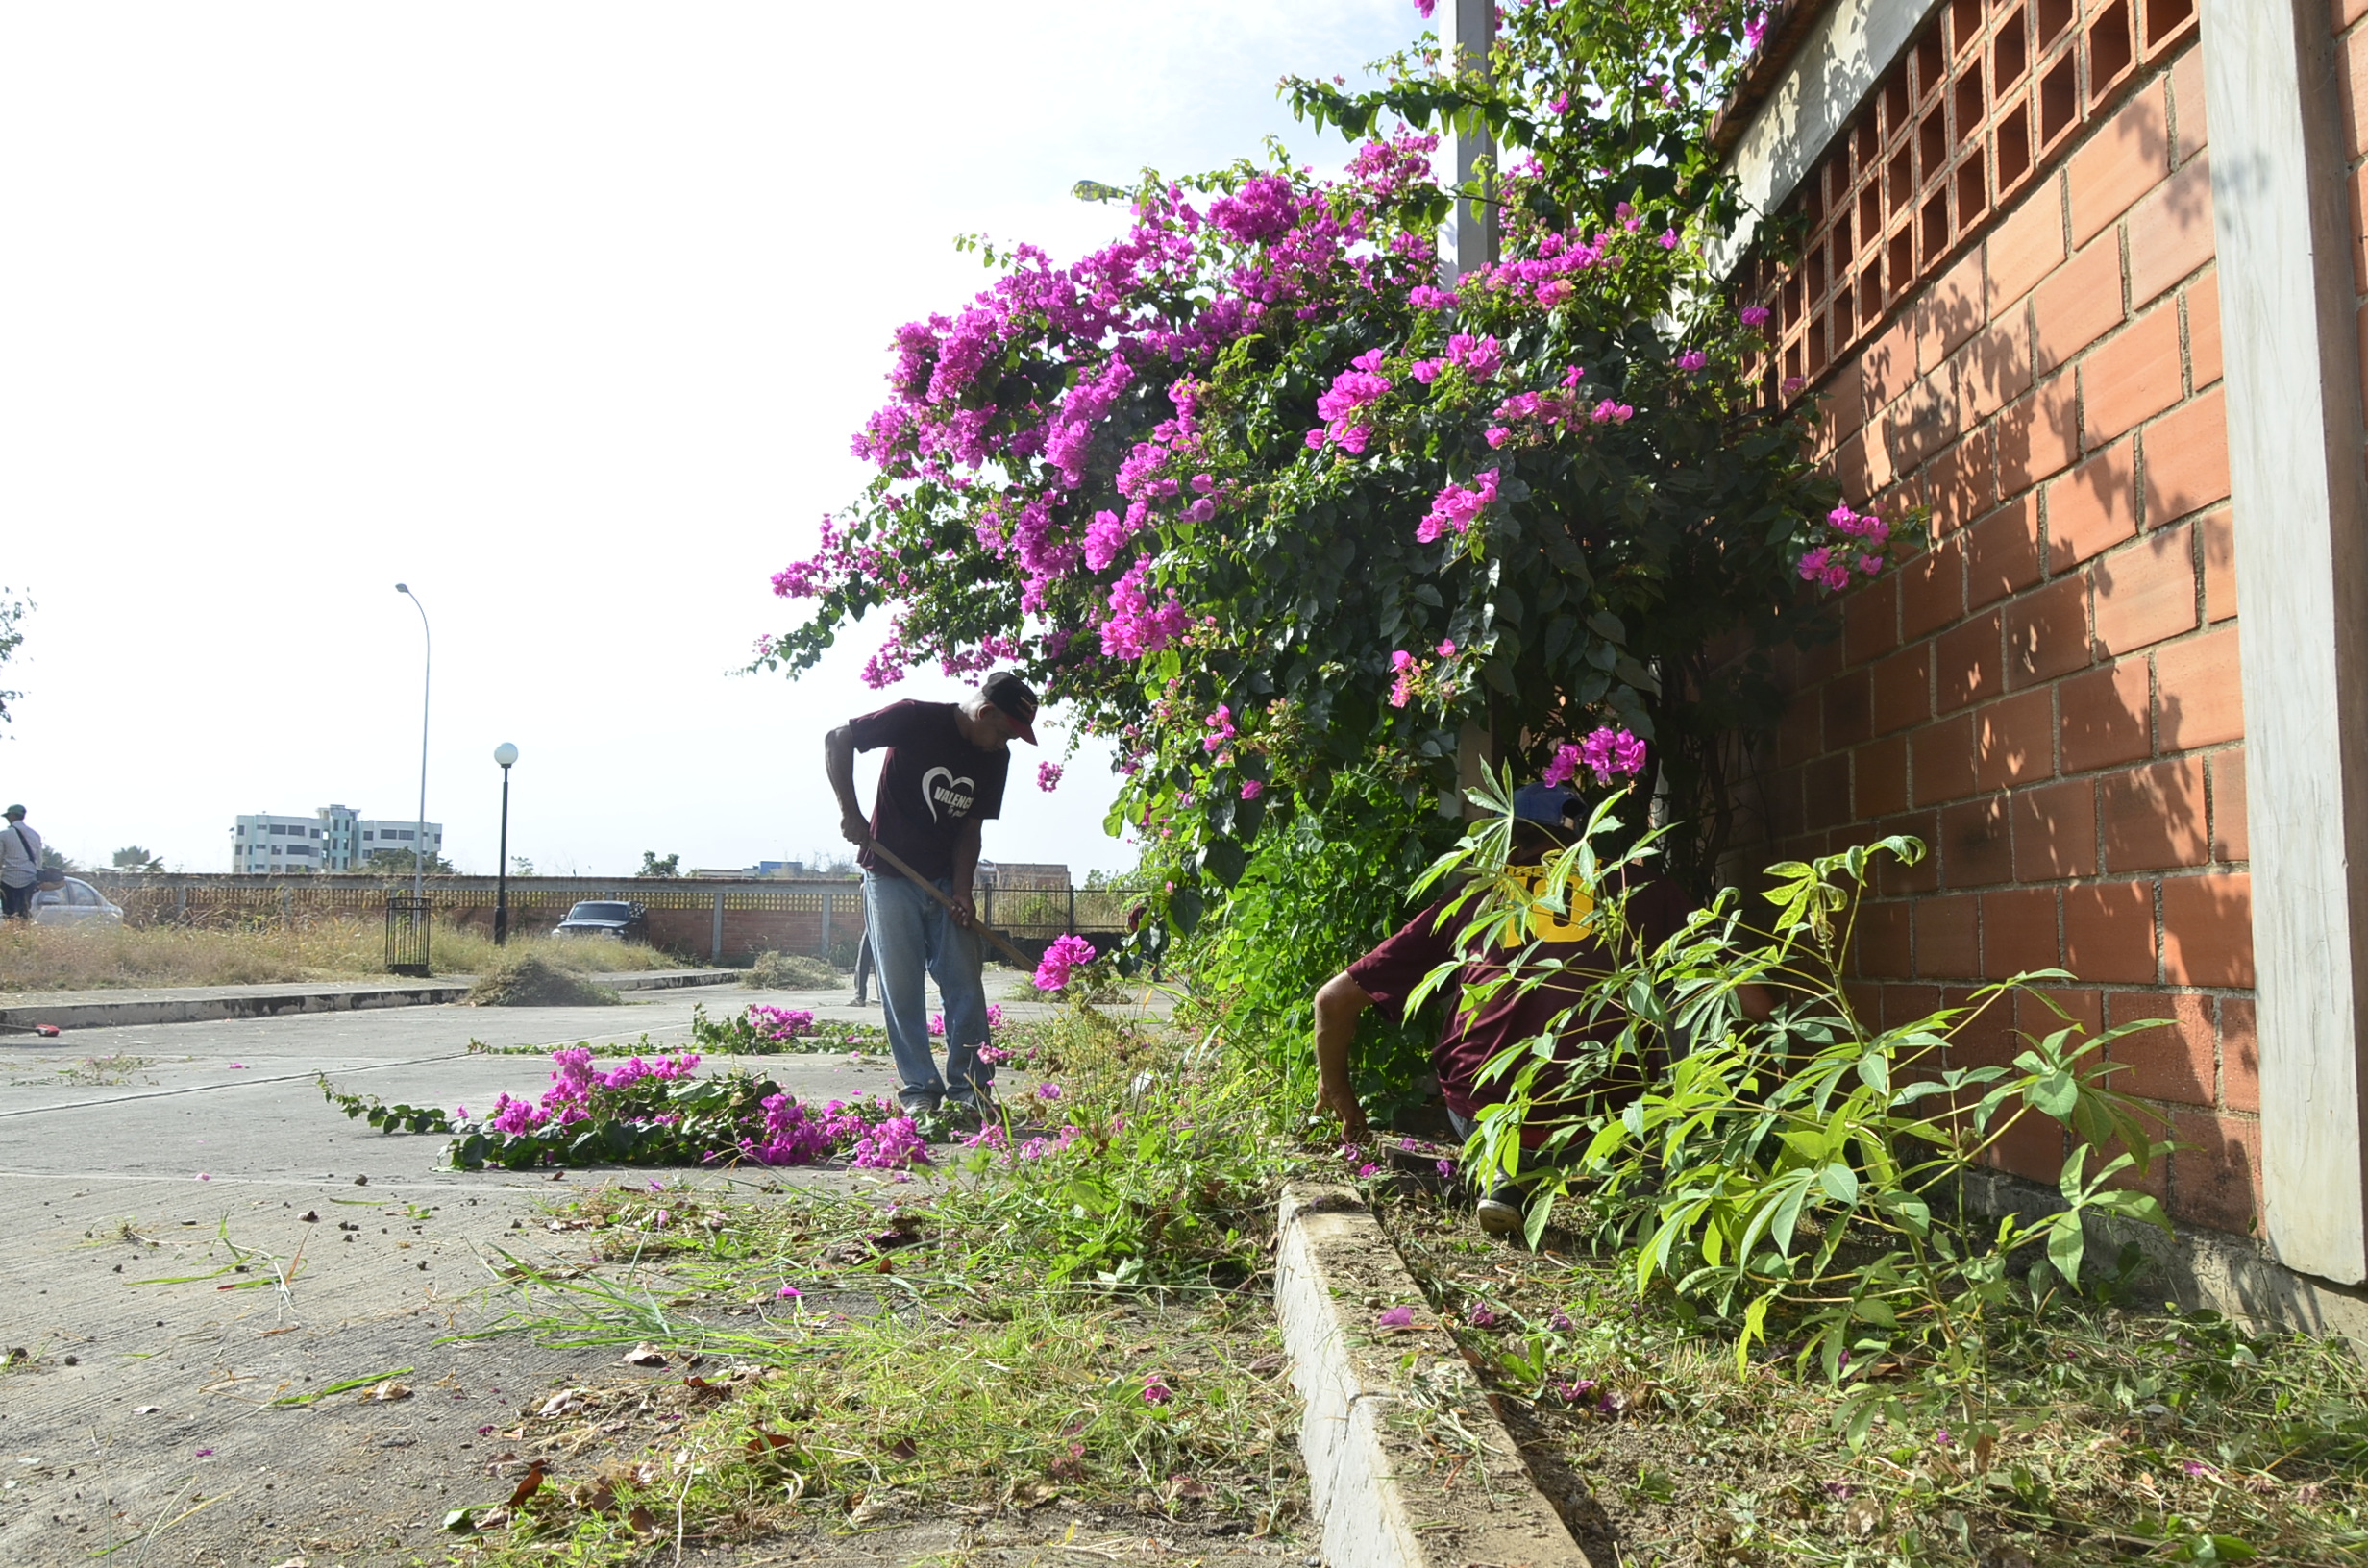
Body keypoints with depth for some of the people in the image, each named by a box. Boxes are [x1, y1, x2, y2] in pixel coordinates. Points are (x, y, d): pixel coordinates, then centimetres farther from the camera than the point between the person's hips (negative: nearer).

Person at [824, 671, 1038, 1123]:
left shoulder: (996, 758, 2)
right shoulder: (916, 720, -13)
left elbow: (970, 829, 5)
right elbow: (837, 739, -10)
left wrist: (962, 890, -8)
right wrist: (849, 810, -16)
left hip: (945, 882, 4)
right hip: (890, 877, -4)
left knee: (965, 987, -2)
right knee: (901, 988, -3)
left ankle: (971, 1090, 4)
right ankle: (919, 1089, 6)